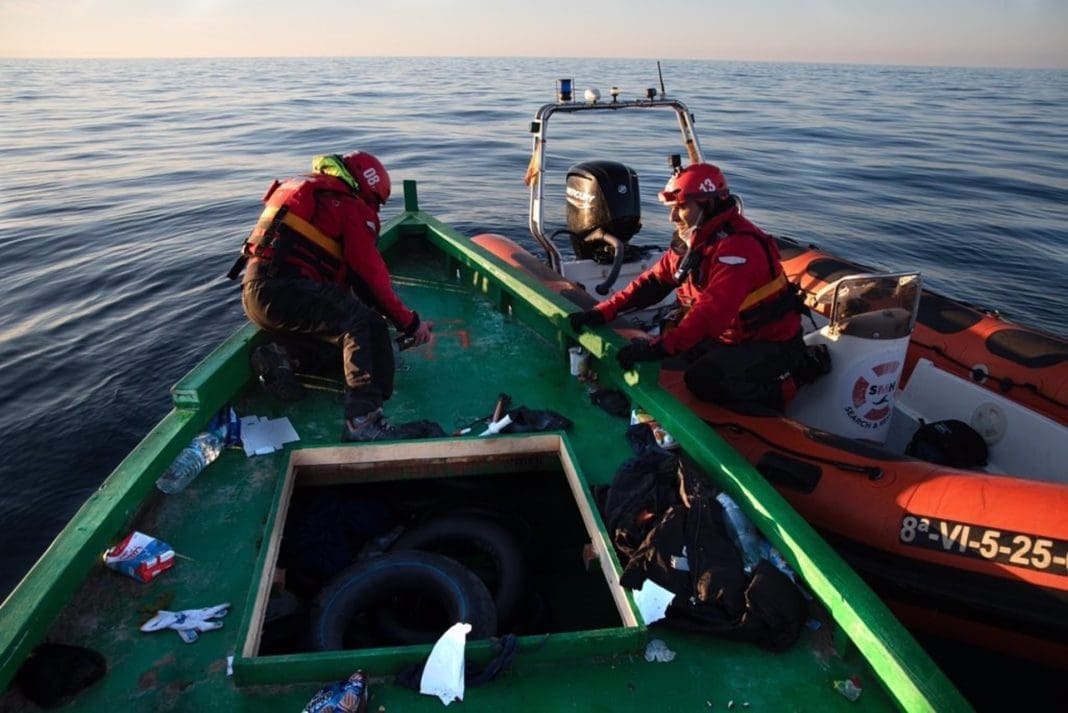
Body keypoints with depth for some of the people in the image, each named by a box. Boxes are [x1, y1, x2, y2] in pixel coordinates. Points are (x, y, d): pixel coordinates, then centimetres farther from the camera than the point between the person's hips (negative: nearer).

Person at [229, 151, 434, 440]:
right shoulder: (350, 207, 1)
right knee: (366, 325, -22)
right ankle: (363, 422, -34)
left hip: (255, 292, 10)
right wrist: (410, 323, 5)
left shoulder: (309, 191, 30)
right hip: (282, 292, -10)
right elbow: (372, 275, -3)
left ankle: (281, 354, 1)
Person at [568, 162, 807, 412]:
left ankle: (778, 388, -2)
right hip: (732, 337, 10)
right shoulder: (691, 240, 3)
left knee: (703, 380, -25)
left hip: (772, 344, -9)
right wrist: (604, 312, -9)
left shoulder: (738, 246, -27)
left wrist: (659, 346, -44)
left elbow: (712, 310, -38)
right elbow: (654, 280, 2)